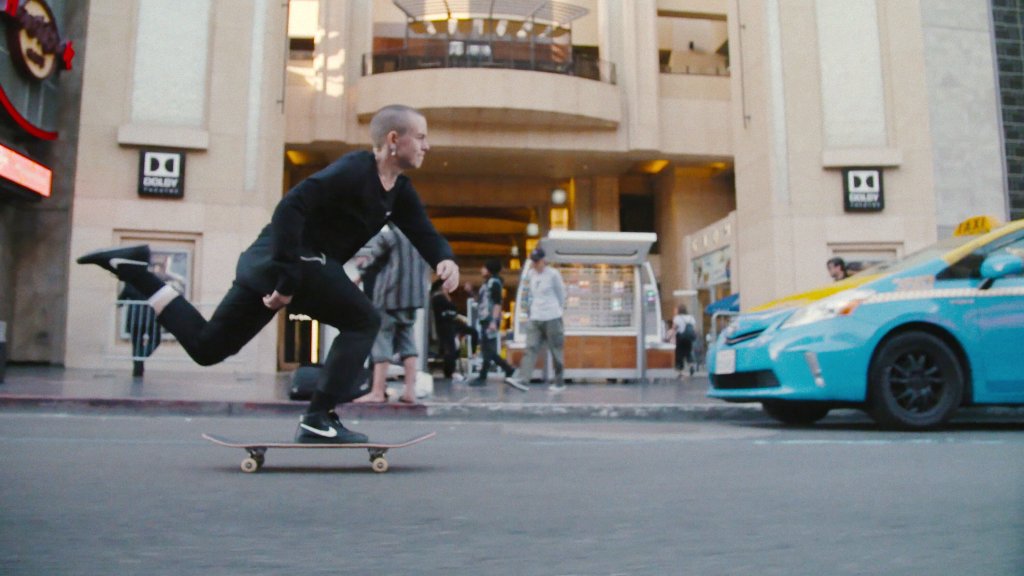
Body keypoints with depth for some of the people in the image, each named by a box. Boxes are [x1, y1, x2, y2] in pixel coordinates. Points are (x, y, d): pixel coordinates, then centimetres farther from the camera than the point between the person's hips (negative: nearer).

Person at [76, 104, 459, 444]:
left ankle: (133, 266, 17)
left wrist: (445, 260, -17)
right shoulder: (353, 171, -17)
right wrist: (287, 279, -28)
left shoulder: (399, 191, 12)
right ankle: (318, 421, -7)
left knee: (205, 346, 13)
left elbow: (423, 231, 8)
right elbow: (290, 207, -26)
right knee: (363, 321, -10)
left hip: (268, 263, 9)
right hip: (289, 258, -9)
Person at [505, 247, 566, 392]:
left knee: (556, 350, 3)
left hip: (552, 318, -5)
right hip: (535, 318, 5)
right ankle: (522, 379, -13)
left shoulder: (553, 274, -7)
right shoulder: (530, 274, 9)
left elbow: (561, 293, 2)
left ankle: (559, 382, 11)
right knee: (531, 348, -5)